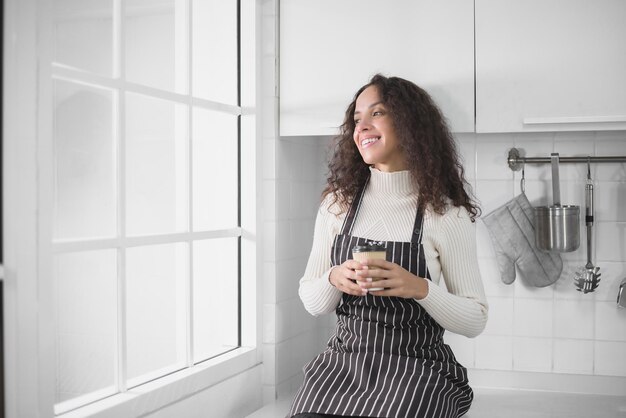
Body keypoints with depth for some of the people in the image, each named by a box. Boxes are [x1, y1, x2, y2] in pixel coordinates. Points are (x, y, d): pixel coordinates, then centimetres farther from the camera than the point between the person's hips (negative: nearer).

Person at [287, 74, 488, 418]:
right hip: (341, 363, 2)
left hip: (414, 368, -2)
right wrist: (334, 279, -13)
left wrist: (421, 288, -19)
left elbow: (475, 320, -2)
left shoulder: (445, 213, -4)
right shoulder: (337, 204, 5)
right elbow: (311, 302, 9)